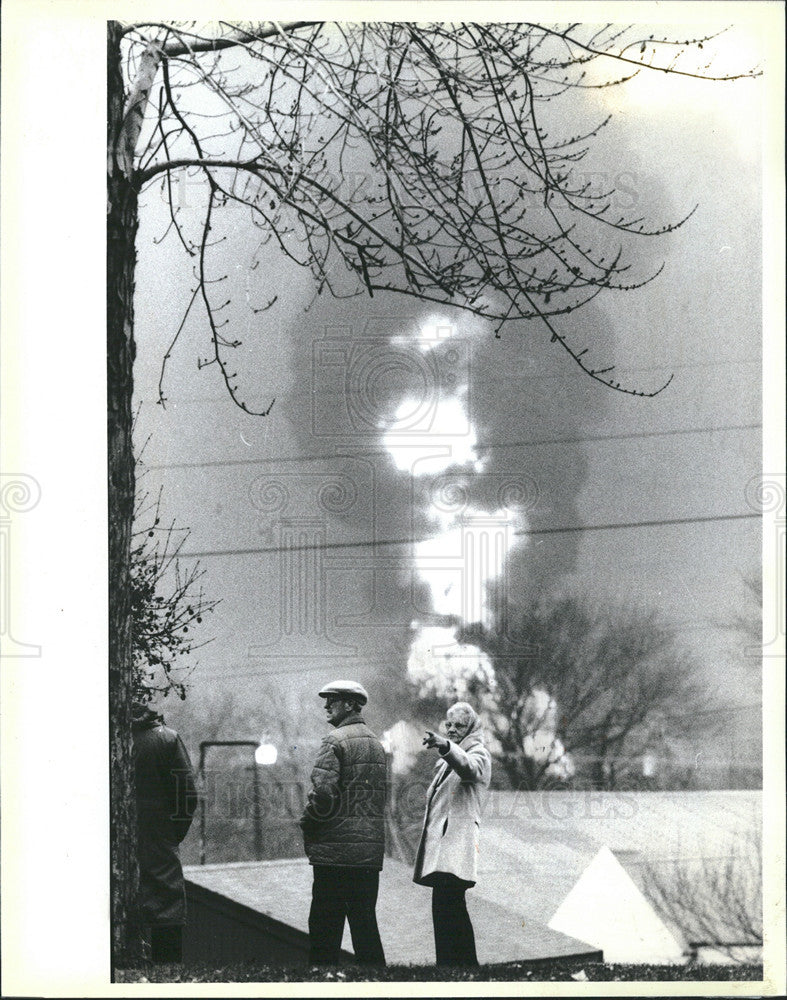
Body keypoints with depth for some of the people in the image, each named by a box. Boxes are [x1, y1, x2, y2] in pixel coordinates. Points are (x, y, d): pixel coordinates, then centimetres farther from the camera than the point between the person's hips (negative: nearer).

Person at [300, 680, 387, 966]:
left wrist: (307, 823, -3)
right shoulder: (375, 743, 16)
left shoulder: (336, 741, -10)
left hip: (336, 850, -8)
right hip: (371, 849, 8)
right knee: (365, 923, 10)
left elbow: (323, 793, -19)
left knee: (325, 928, -3)